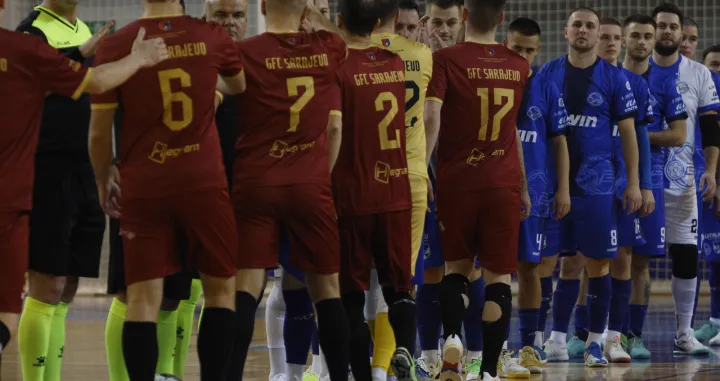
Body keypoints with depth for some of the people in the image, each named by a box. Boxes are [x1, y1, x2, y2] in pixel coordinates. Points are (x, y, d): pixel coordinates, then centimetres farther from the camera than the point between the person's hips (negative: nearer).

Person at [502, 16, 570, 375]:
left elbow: (558, 142, 7)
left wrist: (563, 189, 1)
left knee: (528, 266, 5)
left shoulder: (546, 90, 5)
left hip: (533, 191, 1)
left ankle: (528, 343, 11)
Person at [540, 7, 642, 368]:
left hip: (595, 184, -1)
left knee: (597, 263, 0)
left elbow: (627, 132, 4)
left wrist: (633, 182, -2)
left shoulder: (614, 78, 2)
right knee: (563, 262, 2)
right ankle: (557, 338, 6)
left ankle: (595, 342, 8)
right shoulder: (548, 74, 6)